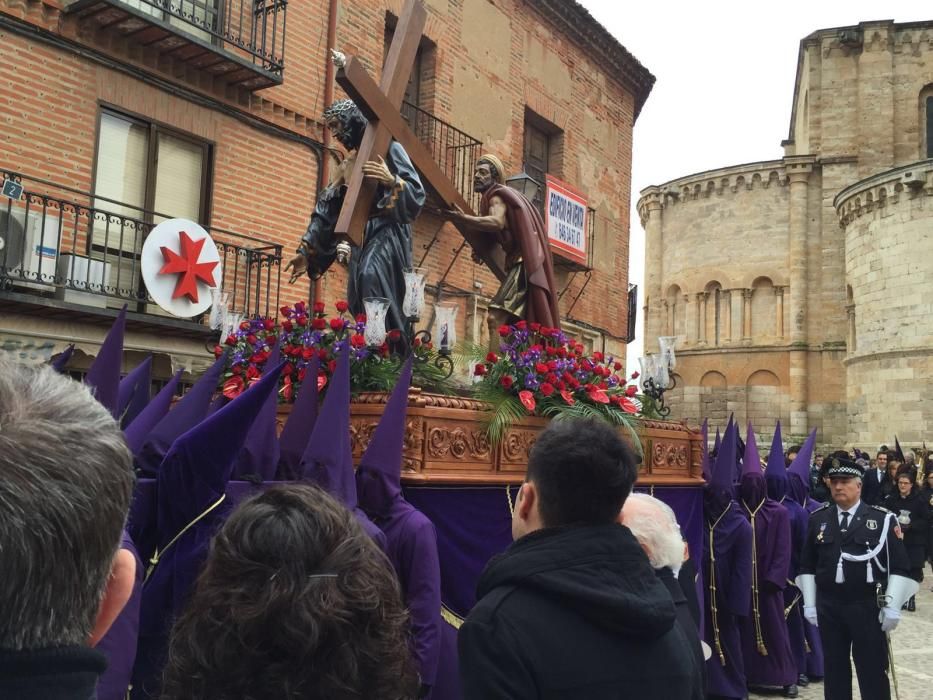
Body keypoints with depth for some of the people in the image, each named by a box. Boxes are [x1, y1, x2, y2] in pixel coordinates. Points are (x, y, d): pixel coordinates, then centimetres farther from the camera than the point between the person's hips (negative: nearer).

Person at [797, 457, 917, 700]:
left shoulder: (883, 519, -4)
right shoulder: (818, 519, 5)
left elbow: (899, 567, -5)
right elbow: (807, 566, 8)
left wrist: (892, 606, -10)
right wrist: (809, 604, 4)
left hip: (868, 607, -3)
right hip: (828, 607, 3)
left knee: (872, 671, 4)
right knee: (834, 669, 12)